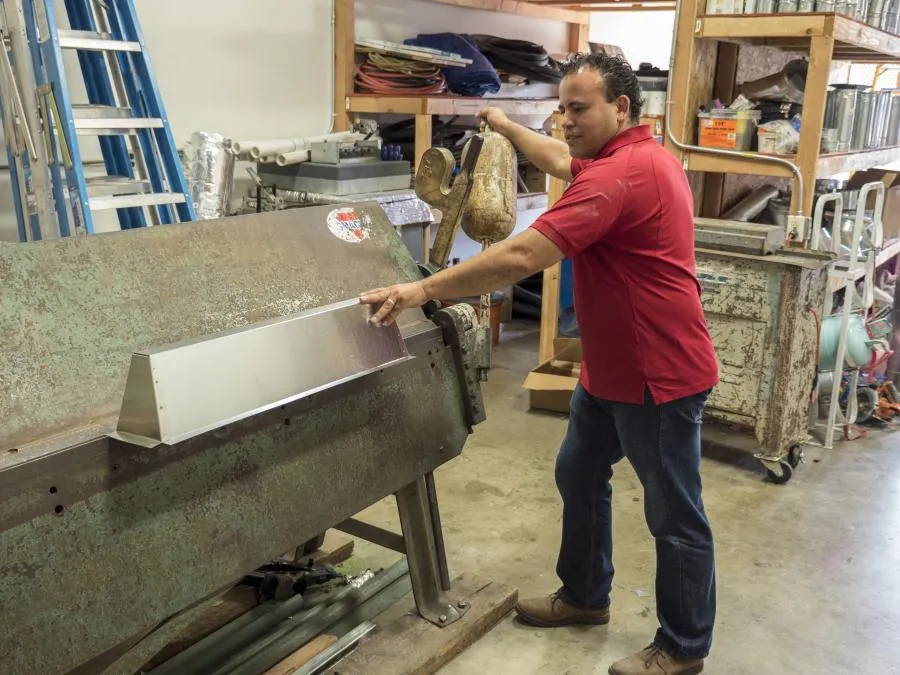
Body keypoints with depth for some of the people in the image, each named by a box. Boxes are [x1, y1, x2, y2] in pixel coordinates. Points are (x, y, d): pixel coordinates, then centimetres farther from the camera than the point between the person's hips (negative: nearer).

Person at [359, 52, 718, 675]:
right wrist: (507, 127, 33)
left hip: (661, 376, -11)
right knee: (580, 477, 21)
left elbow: (523, 257, -31)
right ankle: (585, 596, 39)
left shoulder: (622, 174, -26)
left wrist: (424, 290, -27)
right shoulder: (630, 158, 7)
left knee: (675, 516, 5)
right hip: (610, 368, 11)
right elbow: (561, 161, 28)